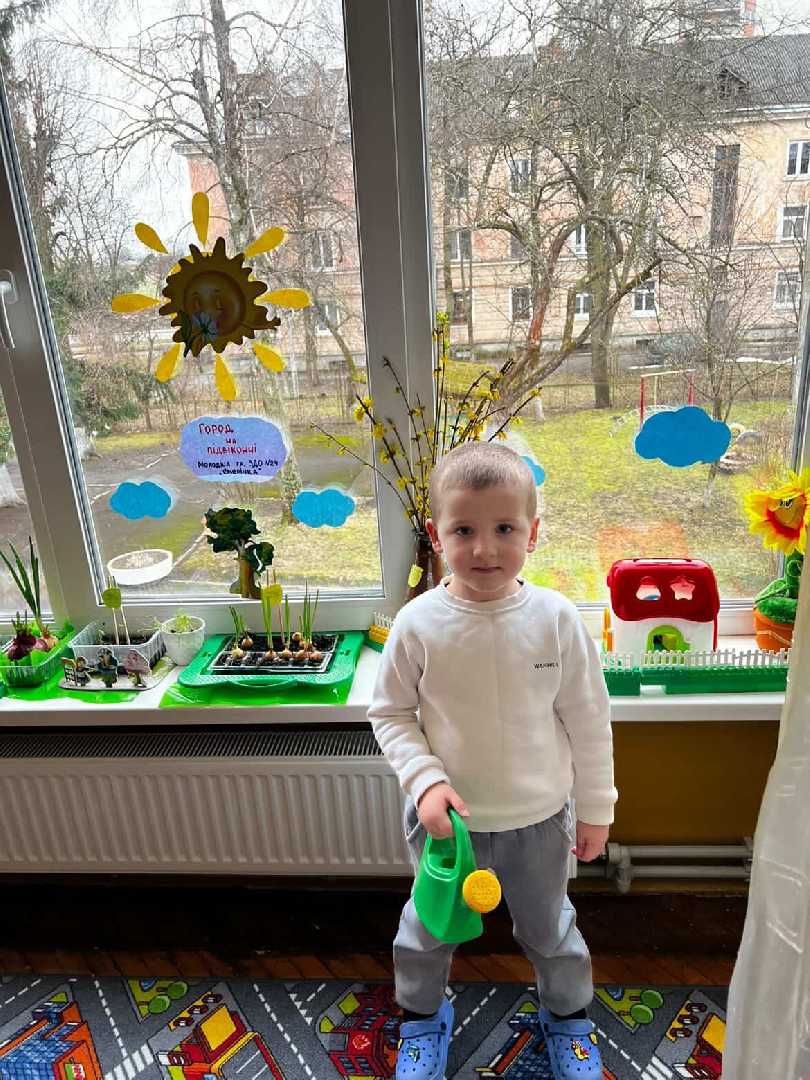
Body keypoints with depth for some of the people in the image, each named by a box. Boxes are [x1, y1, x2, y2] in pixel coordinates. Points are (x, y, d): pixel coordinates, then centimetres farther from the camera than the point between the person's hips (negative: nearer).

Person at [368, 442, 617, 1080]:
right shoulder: (419, 624, -20)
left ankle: (568, 1013, 57)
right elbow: (390, 714, -6)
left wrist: (595, 808, 1)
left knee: (549, 927, 26)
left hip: (539, 818, 0)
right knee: (428, 928, 24)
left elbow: (589, 722, -7)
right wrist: (425, 781, -19)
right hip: (445, 815, 0)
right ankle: (423, 1014, 55)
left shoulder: (556, 618, -18)